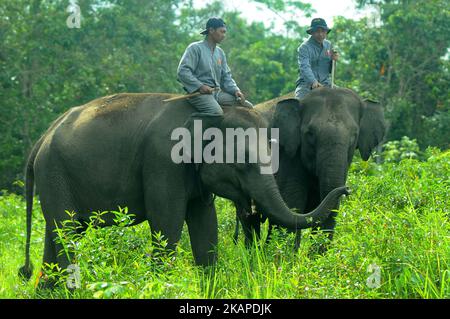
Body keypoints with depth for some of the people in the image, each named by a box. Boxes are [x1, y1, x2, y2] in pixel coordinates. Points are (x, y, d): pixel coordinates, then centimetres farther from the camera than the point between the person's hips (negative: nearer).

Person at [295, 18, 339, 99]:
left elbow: (330, 70, 16)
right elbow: (304, 67, -25)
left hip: (325, 83, 5)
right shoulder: (304, 47, -8)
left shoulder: (328, 45, 11)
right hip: (307, 83, -5)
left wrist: (333, 60, -6)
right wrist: (313, 82, -40)